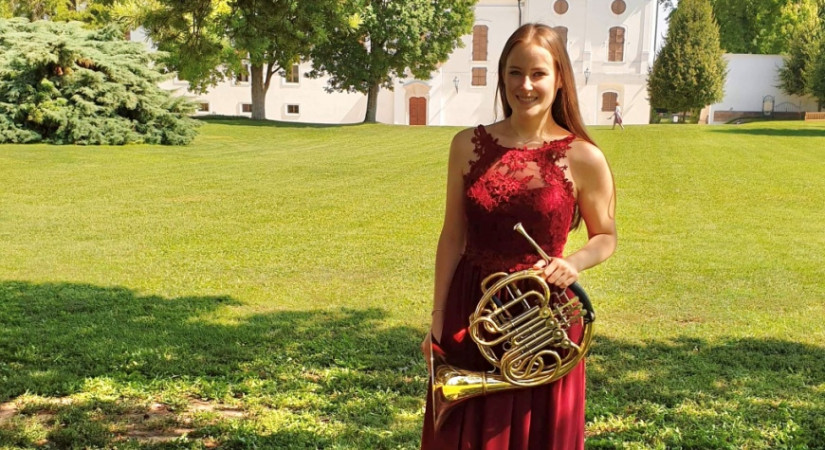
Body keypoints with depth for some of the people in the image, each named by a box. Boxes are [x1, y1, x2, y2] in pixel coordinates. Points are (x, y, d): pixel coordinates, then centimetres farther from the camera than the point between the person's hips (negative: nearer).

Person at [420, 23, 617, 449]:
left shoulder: (584, 158, -7)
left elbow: (605, 237, 6)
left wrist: (573, 262, -16)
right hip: (471, 309, 2)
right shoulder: (468, 145, -1)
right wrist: (438, 317, 4)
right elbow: (453, 237, 3)